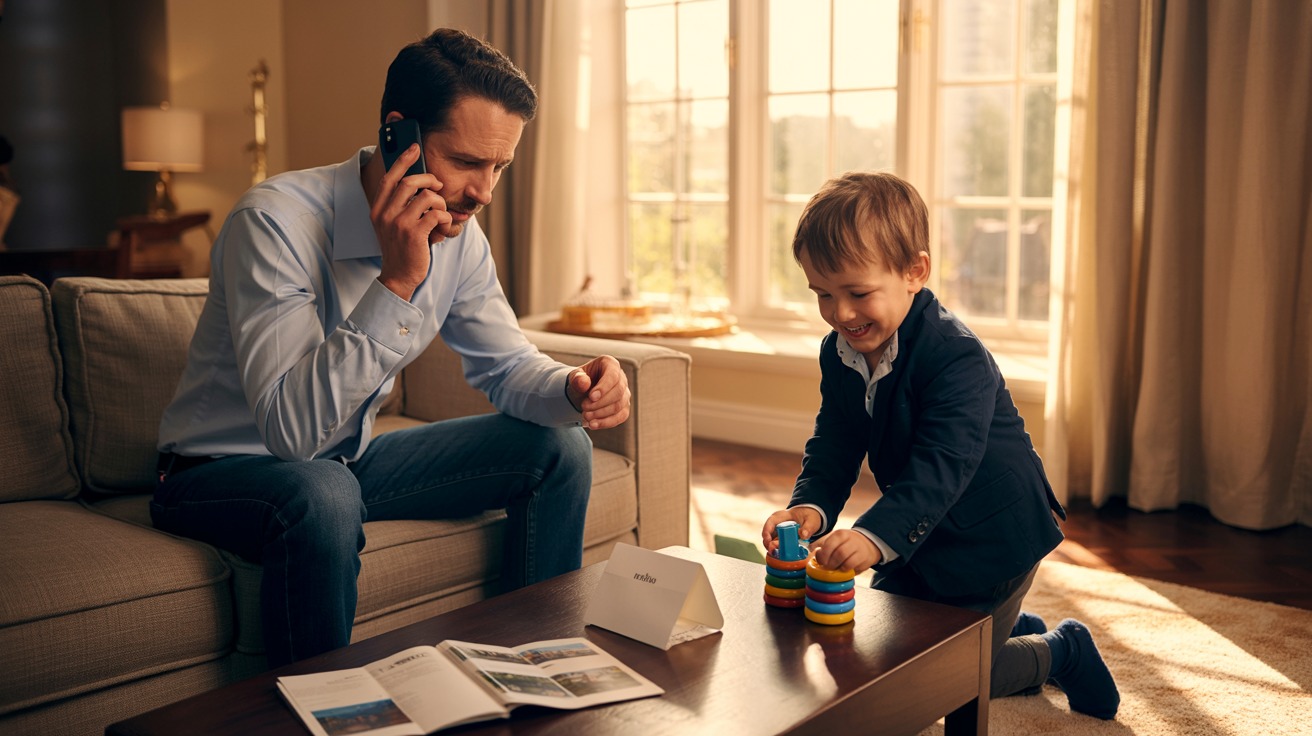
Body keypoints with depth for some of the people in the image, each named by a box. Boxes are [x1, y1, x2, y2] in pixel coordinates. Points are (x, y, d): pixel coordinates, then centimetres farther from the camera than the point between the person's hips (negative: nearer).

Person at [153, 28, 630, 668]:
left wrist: (572, 389, -21)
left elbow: (507, 365, 3)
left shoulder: (458, 235, -7)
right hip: (223, 469, -6)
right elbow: (292, 427, -36)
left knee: (557, 447, -2)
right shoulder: (276, 220, -29)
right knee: (323, 496, -41)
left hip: (350, 461, 7)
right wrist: (397, 282, -41)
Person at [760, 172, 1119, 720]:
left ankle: (1060, 652, 25)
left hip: (995, 534, -8)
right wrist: (810, 506, -29)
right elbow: (833, 447, -8)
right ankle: (1015, 629, 37)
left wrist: (875, 535, -55)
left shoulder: (957, 357, -31)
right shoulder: (839, 353, -7)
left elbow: (941, 469, -40)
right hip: (921, 532, 8)